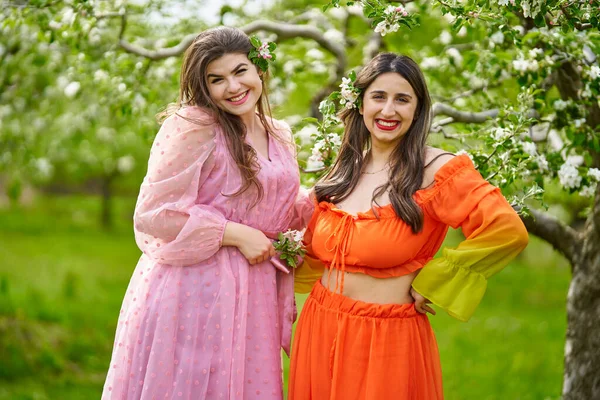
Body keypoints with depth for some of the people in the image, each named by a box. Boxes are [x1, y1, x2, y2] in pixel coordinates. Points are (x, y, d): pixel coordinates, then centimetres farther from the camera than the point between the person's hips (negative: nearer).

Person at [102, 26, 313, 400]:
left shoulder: (280, 135, 12)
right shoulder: (191, 127, -12)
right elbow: (153, 213, -16)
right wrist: (236, 234, -16)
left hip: (252, 295, 6)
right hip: (193, 290, -6)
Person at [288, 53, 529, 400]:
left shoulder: (436, 170, -12)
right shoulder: (343, 172, 7)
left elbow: (508, 231, -24)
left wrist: (430, 281, -16)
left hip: (389, 341, -5)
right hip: (319, 332, 6)